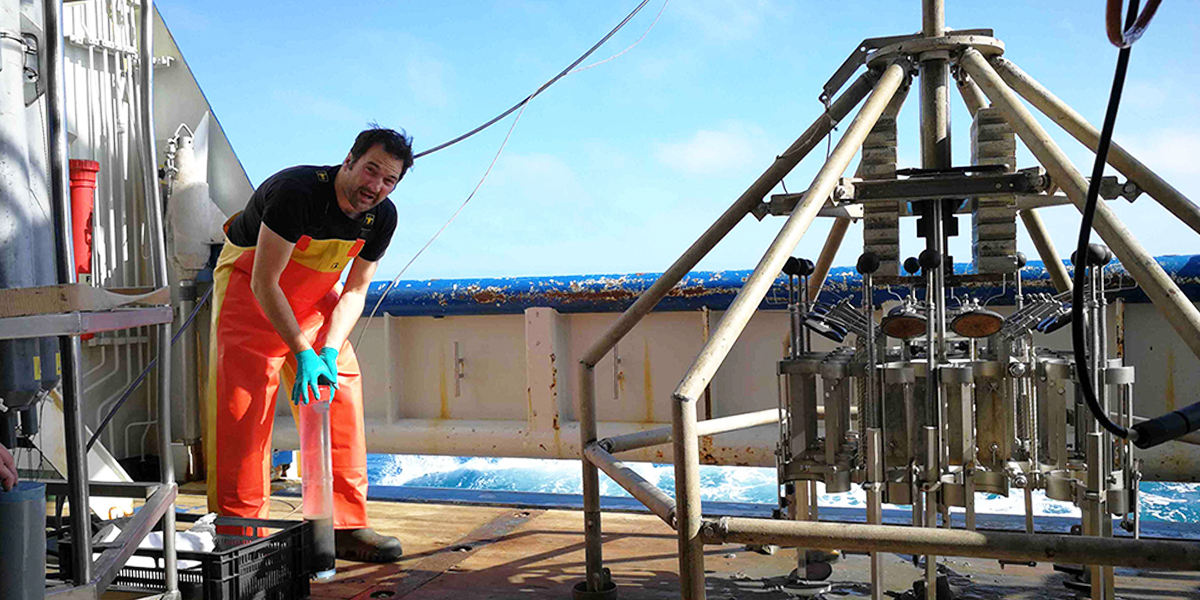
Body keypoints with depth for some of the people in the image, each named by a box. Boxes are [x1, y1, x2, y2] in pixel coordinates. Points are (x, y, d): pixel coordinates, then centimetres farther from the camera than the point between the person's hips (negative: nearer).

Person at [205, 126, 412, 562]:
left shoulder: (382, 217, -12)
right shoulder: (297, 191, -31)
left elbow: (354, 291, -5)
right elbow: (263, 284, -29)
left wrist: (329, 351, -21)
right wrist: (303, 353, -32)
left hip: (314, 296, 6)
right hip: (248, 287, -6)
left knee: (342, 398, -1)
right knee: (244, 406, -12)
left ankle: (346, 526, 6)